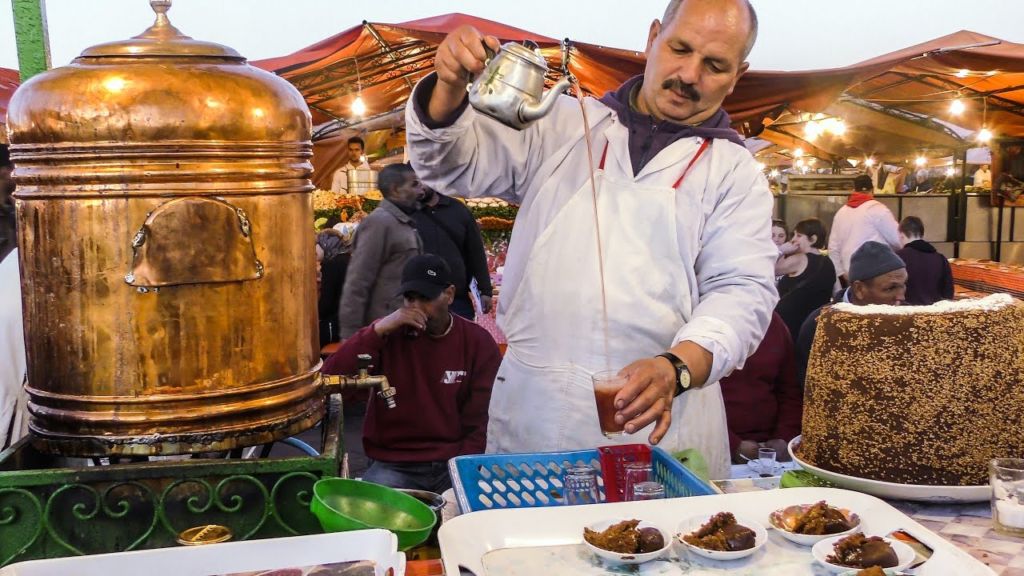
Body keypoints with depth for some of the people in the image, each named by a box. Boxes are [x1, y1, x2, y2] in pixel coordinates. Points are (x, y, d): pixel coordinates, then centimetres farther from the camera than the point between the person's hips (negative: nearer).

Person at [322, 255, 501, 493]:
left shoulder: (479, 343, -1)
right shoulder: (388, 334, 0)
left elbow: (479, 425, -1)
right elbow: (330, 377, -13)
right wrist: (378, 330, -20)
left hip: (456, 464, 1)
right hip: (394, 466, 0)